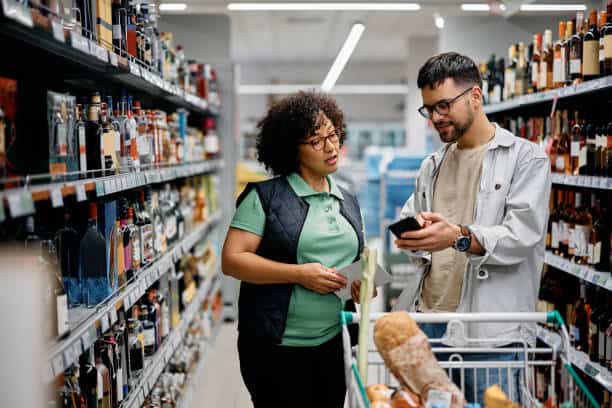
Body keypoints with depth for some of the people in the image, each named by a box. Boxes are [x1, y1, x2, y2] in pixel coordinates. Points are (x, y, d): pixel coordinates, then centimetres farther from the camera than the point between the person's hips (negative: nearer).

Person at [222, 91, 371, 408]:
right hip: (276, 347, -5)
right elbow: (232, 260, -14)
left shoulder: (348, 202, 11)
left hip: (334, 343, 6)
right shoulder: (265, 197, -8)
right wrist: (299, 274, -21)